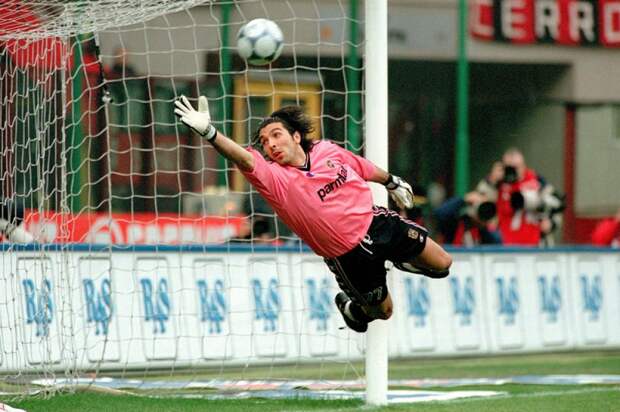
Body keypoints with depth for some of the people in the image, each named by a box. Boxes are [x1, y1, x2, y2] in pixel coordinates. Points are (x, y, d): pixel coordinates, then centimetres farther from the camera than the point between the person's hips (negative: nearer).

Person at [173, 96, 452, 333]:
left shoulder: (327, 151, -7)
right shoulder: (274, 179, -22)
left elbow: (363, 168, 13)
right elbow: (244, 159, -40)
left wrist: (392, 182, 29)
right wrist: (208, 132, -57)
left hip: (375, 220, 3)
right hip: (348, 254, -3)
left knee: (441, 264, 6)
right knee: (383, 310, 9)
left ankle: (400, 260, 38)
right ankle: (350, 307, 43)